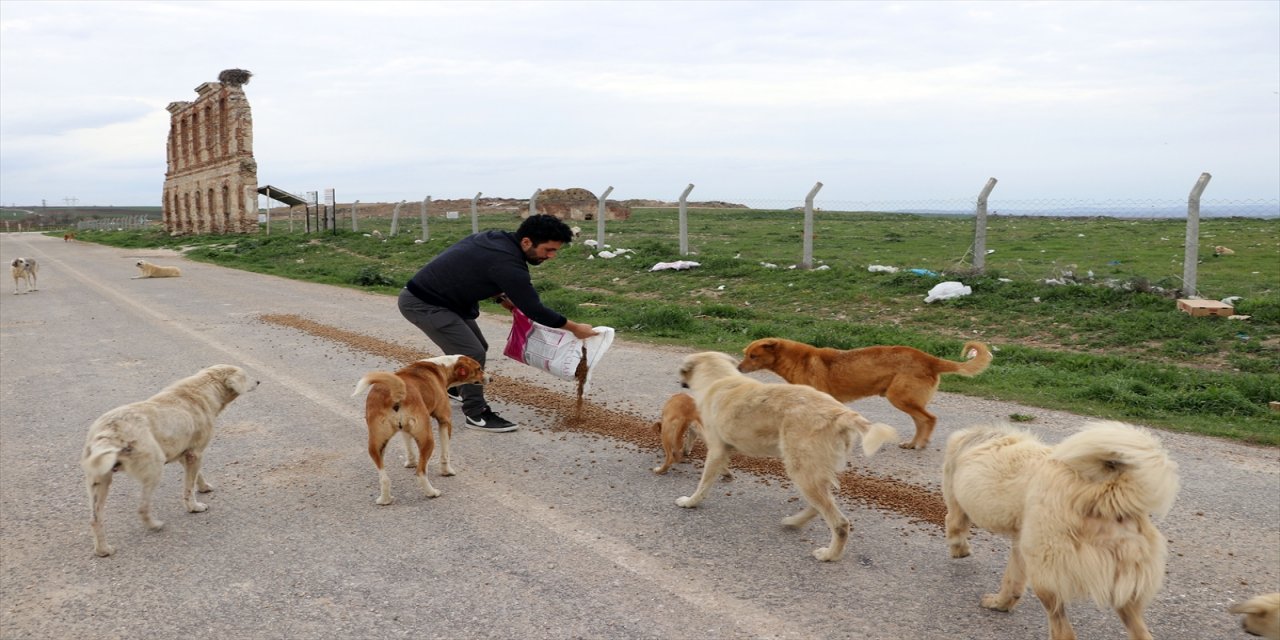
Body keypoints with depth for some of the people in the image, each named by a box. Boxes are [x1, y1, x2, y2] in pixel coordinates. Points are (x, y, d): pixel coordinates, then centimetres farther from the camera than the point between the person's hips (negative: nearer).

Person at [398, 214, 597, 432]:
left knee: (477, 346, 17)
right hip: (421, 304, -10)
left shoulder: (497, 239, 1)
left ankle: (453, 389, 40)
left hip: (442, 297, 10)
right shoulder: (508, 264, -27)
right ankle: (476, 414, 1)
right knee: (472, 354, -14)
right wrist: (574, 328, -9)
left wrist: (501, 298, 7)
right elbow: (533, 309, -20)